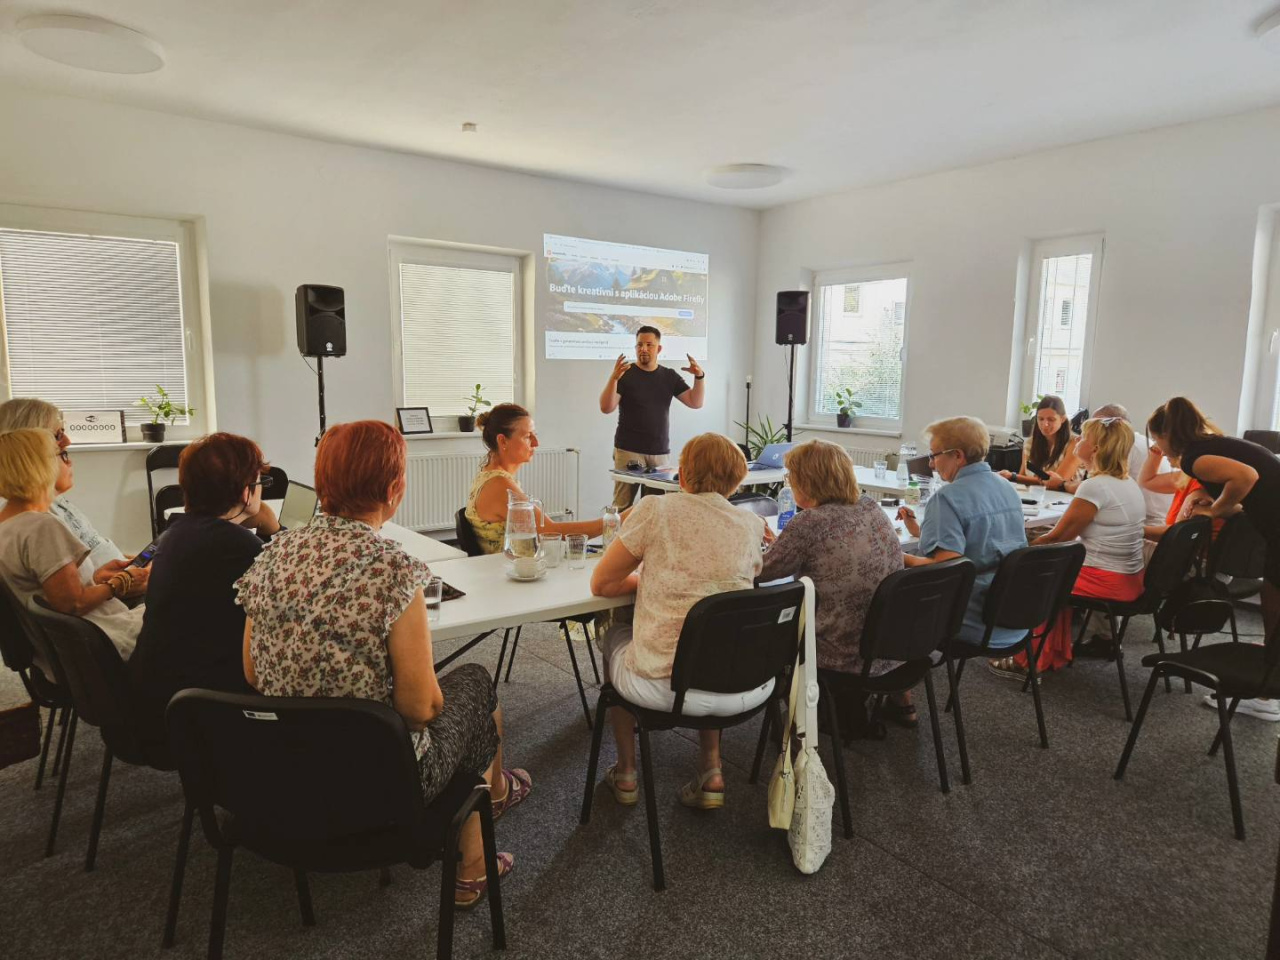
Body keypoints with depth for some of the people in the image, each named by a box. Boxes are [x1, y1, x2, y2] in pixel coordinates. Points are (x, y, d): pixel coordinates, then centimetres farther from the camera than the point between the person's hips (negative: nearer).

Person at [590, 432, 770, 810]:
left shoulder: (654, 510, -4)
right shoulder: (752, 525, 5)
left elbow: (600, 584, 3)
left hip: (665, 689, -3)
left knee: (614, 637, 30)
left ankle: (625, 774, 38)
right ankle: (711, 772, 28)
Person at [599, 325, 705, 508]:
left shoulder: (669, 376, 10)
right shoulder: (625, 374, 0)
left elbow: (695, 403, 6)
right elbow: (606, 408, -9)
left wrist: (699, 377, -10)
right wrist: (613, 378, -25)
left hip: (660, 452, 3)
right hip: (629, 451, -3)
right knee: (622, 505, -6)